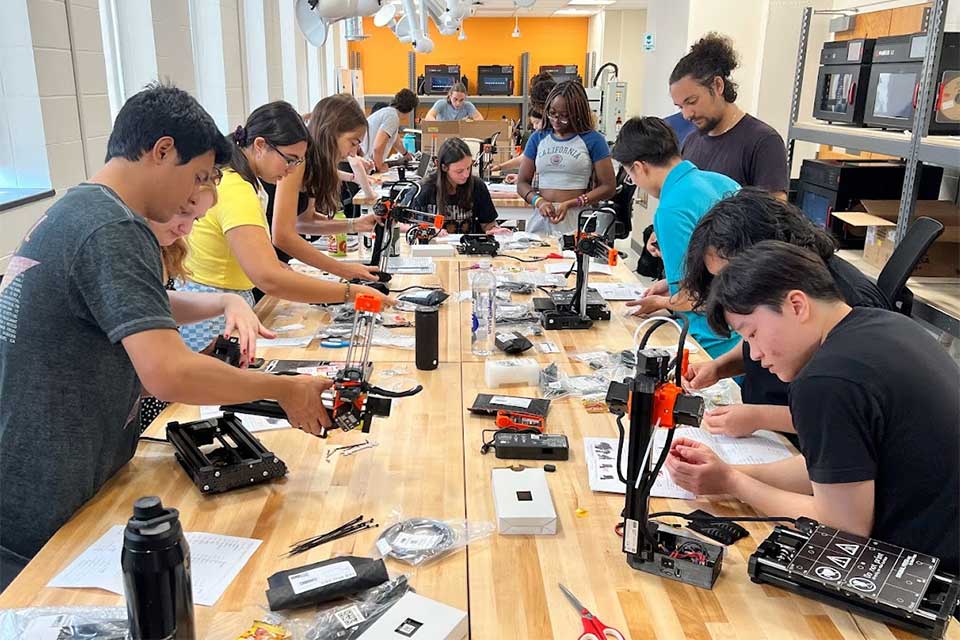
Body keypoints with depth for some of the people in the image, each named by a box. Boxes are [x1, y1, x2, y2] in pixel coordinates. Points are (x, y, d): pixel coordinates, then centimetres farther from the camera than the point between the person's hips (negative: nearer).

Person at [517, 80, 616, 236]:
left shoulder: (592, 140, 1)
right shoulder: (538, 138, 12)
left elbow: (608, 187, -1)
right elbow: (522, 182, 13)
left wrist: (571, 204, -13)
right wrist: (538, 201, -8)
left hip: (576, 222, -3)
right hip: (541, 219, 3)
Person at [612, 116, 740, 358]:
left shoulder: (672, 210, -20)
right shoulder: (723, 182, 5)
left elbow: (692, 297, -19)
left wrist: (661, 303, 2)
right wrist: (673, 282, 17)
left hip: (719, 342, -8)